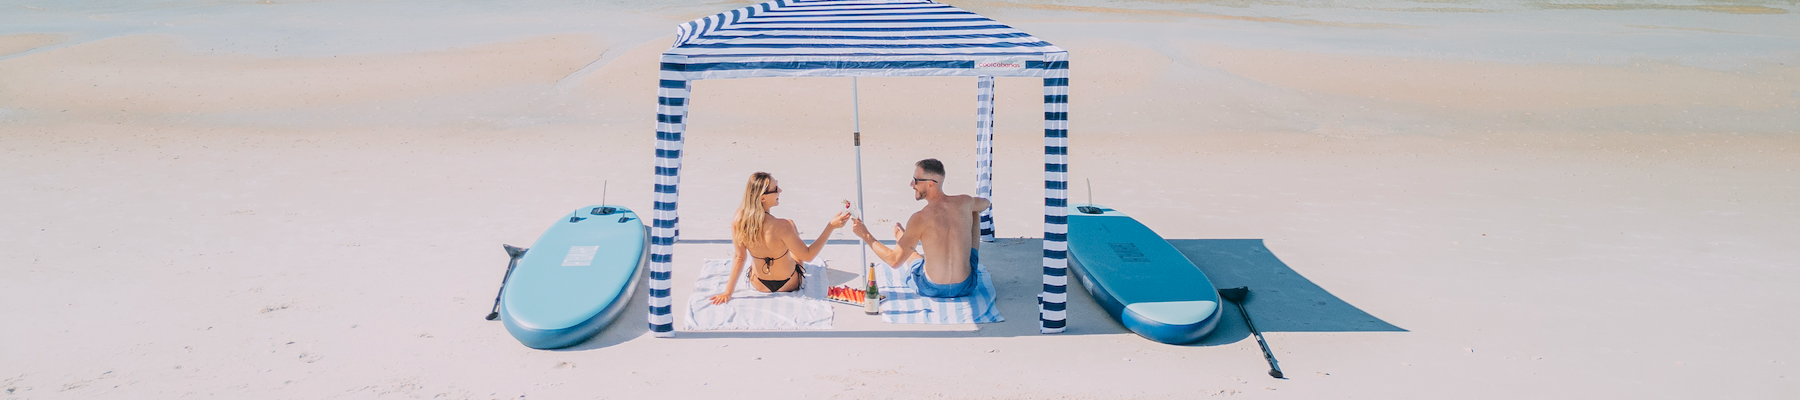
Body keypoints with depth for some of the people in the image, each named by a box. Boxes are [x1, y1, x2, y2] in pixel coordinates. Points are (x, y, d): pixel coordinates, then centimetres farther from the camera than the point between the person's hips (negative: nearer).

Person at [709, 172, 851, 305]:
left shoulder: (738, 221, -23)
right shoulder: (781, 227, -36)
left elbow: (739, 258, -14)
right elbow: (807, 256, -23)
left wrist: (728, 291, -1)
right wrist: (831, 226, -22)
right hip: (788, 286, -3)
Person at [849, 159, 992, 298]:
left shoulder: (919, 219, -19)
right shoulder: (965, 202, -8)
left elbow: (895, 261, -13)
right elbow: (986, 204, 19)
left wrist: (865, 235, -5)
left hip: (931, 289, -3)